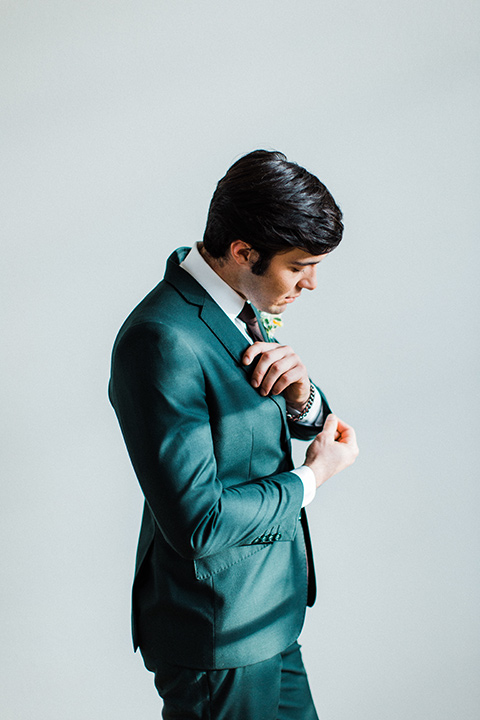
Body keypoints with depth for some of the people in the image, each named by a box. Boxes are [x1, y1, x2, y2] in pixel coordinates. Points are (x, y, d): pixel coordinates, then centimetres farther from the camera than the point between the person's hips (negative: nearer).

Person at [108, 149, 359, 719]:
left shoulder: (239, 306, 3)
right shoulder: (162, 339, -27)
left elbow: (307, 423, 13)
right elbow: (199, 523, -28)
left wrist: (300, 393, -10)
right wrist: (311, 478, -15)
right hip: (220, 633, -9)